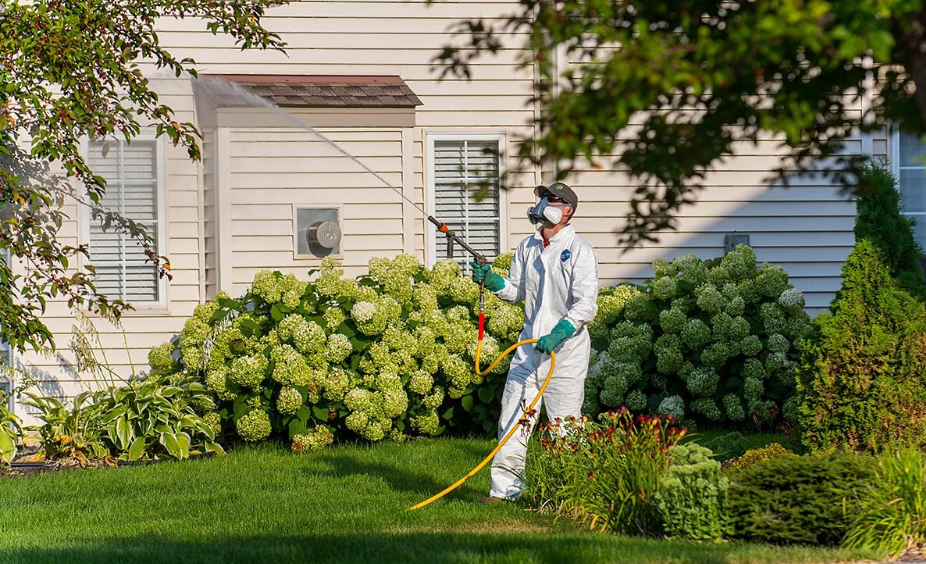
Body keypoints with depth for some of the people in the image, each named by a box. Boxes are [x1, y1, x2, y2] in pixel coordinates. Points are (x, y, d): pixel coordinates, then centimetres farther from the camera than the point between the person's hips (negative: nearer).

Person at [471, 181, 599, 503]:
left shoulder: (579, 251, -7)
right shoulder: (527, 248, 13)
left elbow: (586, 305, -14)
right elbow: (516, 291, 22)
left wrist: (558, 334, -26)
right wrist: (491, 281, 2)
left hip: (566, 348, -6)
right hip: (530, 344, 6)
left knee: (565, 426, -3)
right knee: (513, 416, 3)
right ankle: (505, 487, 9)